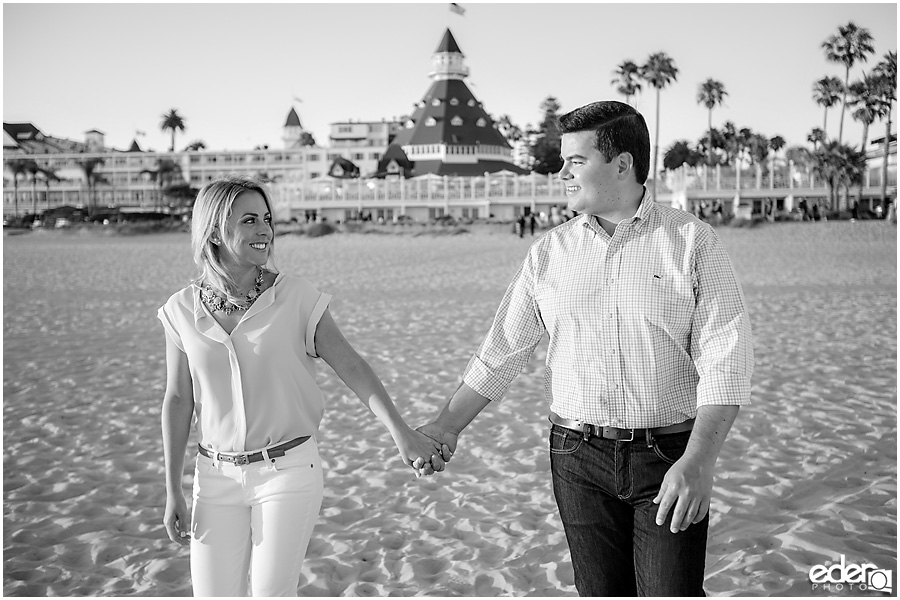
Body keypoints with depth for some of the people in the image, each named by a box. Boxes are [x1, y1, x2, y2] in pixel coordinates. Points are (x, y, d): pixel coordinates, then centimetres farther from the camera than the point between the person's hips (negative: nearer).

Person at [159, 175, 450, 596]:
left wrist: (400, 431, -17)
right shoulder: (183, 310, -1)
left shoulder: (296, 298, -8)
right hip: (217, 476, 2)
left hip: (288, 470, -2)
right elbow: (178, 402, 3)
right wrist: (173, 492, 4)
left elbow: (351, 366, -7)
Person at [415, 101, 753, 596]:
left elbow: (725, 361, -11)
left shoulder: (693, 241, -5)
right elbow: (501, 351, 9)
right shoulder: (550, 252, 4)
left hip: (669, 456, -2)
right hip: (578, 457, 3)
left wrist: (698, 461, -21)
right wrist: (447, 426, 5)